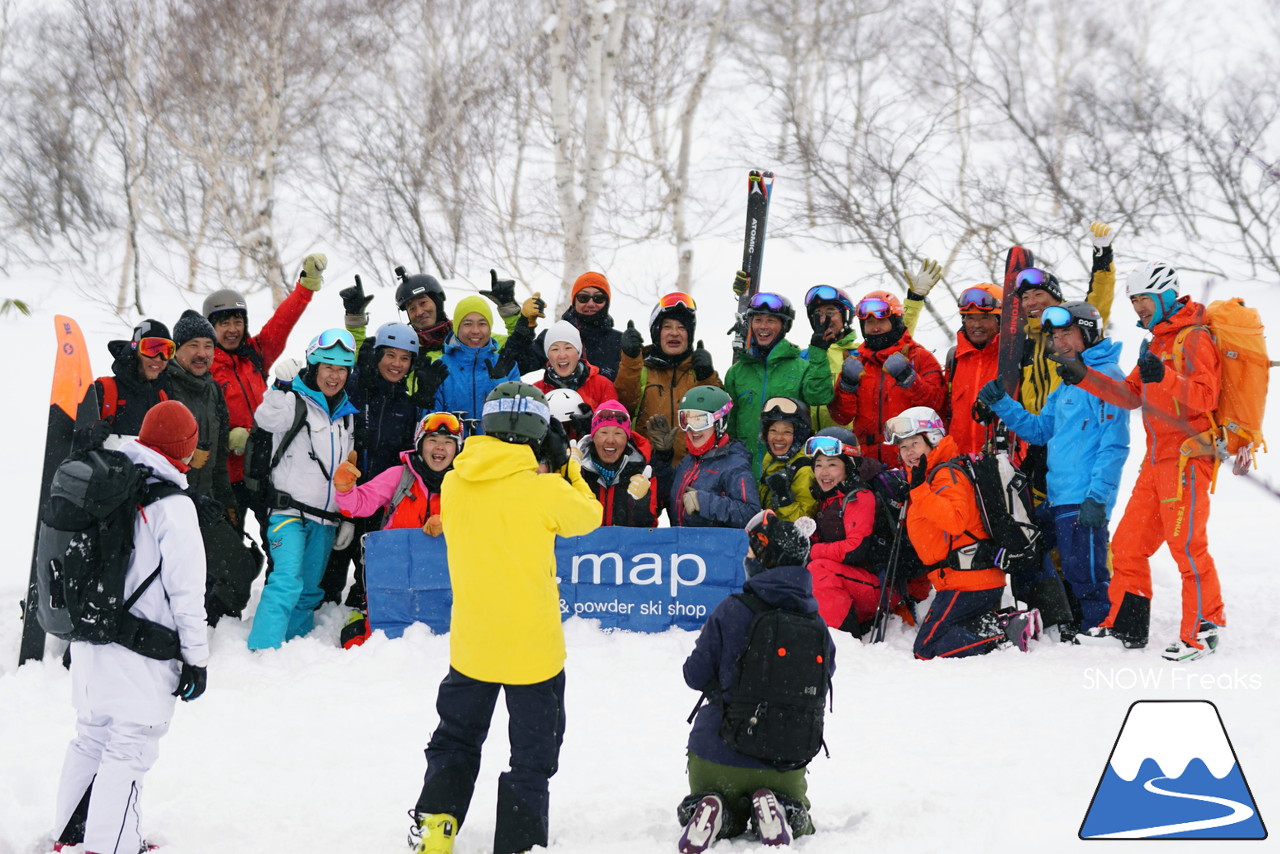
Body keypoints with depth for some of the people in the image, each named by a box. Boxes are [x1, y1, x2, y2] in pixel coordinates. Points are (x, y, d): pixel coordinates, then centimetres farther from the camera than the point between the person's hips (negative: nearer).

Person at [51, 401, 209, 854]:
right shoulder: (173, 506, -15)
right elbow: (186, 590, -14)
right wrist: (196, 658, -6)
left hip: (89, 641, 8)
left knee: (91, 736, 20)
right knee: (130, 748, -1)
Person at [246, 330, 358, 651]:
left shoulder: (346, 413, 16)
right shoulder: (296, 401, -3)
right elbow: (268, 419, -27)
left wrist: (349, 518, 17)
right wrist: (281, 386, -40)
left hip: (326, 519, 6)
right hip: (290, 511, -6)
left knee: (309, 591, 10)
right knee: (287, 581, -20)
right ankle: (261, 650, -24)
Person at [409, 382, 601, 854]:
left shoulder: (454, 483, -5)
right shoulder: (545, 489, -18)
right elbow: (588, 516, 2)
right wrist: (572, 473, 18)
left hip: (471, 642, 4)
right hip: (533, 643, -4)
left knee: (455, 740, 22)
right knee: (533, 754, 8)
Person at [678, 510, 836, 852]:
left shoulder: (732, 611, -14)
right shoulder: (817, 626, -4)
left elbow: (696, 676, -7)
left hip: (718, 755, -1)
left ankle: (713, 814, -12)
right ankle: (774, 811, -9)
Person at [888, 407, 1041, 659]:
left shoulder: (946, 475, -10)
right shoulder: (928, 477, 22)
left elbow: (956, 520, -27)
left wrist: (920, 490, -26)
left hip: (968, 582, -10)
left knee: (927, 648, -11)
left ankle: (1004, 635, -18)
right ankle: (1011, 621, 2)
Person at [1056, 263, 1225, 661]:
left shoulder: (1193, 338, -8)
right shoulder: (1156, 343, 21)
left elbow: (1204, 397, -19)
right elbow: (1131, 395, 24)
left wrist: (1163, 378, -32)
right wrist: (1085, 377, 15)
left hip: (1187, 456, -10)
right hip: (1157, 459, 10)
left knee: (1186, 545, -11)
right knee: (1128, 544, 9)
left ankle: (1204, 630, -5)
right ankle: (1125, 625, 17)